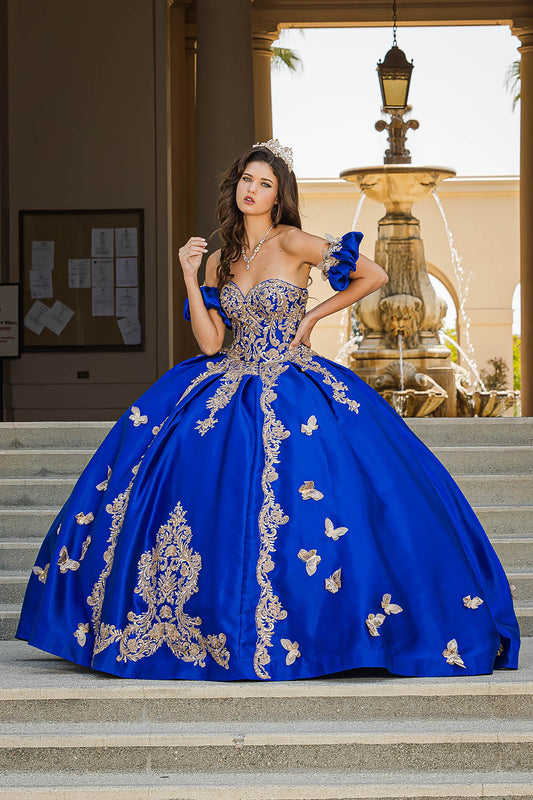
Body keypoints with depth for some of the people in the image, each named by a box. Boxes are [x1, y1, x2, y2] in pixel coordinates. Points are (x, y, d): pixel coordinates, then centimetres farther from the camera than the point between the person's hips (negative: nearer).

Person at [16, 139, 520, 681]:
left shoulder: (292, 243, -3)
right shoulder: (221, 260, 12)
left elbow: (374, 275, -4)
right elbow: (210, 342, 4)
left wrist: (313, 315, -2)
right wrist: (190, 278, -3)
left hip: (292, 387, -5)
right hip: (230, 386, 5)